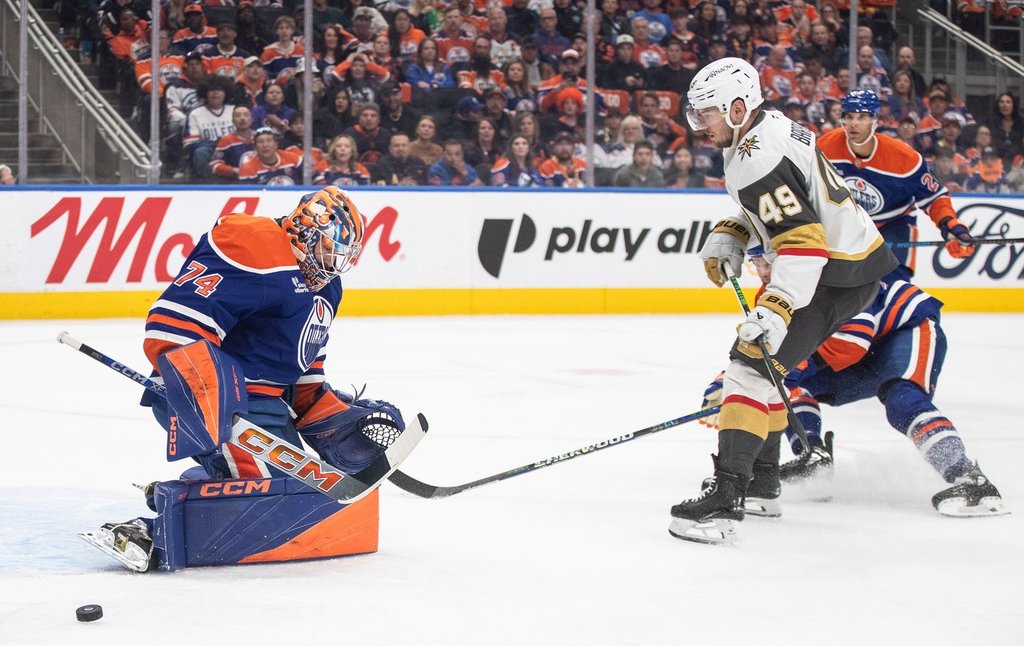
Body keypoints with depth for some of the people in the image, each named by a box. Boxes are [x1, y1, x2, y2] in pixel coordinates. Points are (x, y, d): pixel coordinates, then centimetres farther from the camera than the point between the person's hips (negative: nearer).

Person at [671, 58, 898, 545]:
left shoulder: (756, 159, -22)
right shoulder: (772, 126, 10)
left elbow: (802, 242, -30)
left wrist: (775, 310, -37)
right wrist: (727, 237, 12)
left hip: (837, 275, -11)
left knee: (752, 363, -15)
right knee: (760, 356, 21)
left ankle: (726, 495, -23)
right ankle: (761, 476, 30)